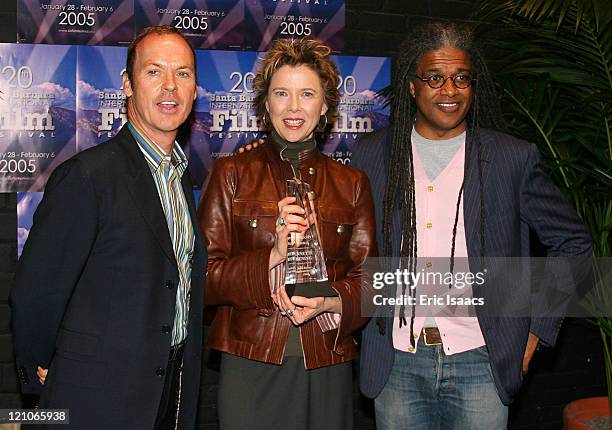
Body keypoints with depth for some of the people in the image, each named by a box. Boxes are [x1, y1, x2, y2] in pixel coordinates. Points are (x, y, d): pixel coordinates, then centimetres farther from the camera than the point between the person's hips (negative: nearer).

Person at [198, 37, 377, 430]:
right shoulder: (231, 174, 3)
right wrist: (273, 257, -17)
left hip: (328, 368, 2)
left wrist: (330, 302, -14)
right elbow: (205, 276, -2)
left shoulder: (352, 184, 8)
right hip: (251, 365, -2)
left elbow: (368, 279, 7)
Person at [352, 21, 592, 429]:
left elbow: (572, 241, 7)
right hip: (397, 363, 1)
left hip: (479, 364, -1)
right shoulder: (372, 155, 3)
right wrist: (364, 320, 7)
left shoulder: (514, 158, -1)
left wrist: (537, 331, 2)